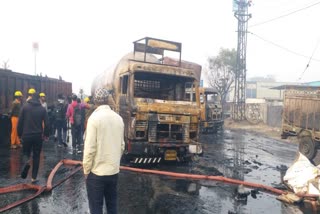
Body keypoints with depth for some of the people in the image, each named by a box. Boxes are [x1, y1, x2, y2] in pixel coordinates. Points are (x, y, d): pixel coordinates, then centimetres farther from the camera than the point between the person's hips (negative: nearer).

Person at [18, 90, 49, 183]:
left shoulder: (25, 106, -1)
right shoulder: (42, 109, 1)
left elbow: (20, 121, -3)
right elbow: (46, 123, 0)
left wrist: (20, 133, 6)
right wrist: (46, 134, 11)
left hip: (26, 135, -1)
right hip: (38, 136, 1)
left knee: (26, 153, 16)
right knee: (36, 156, 9)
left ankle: (27, 161, -19)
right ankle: (34, 177, 9)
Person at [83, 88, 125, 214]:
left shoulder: (94, 117, -14)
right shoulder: (118, 118, 1)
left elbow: (90, 147, -15)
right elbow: (121, 145, 6)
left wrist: (86, 169, -4)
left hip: (97, 171, -5)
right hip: (114, 170, 5)